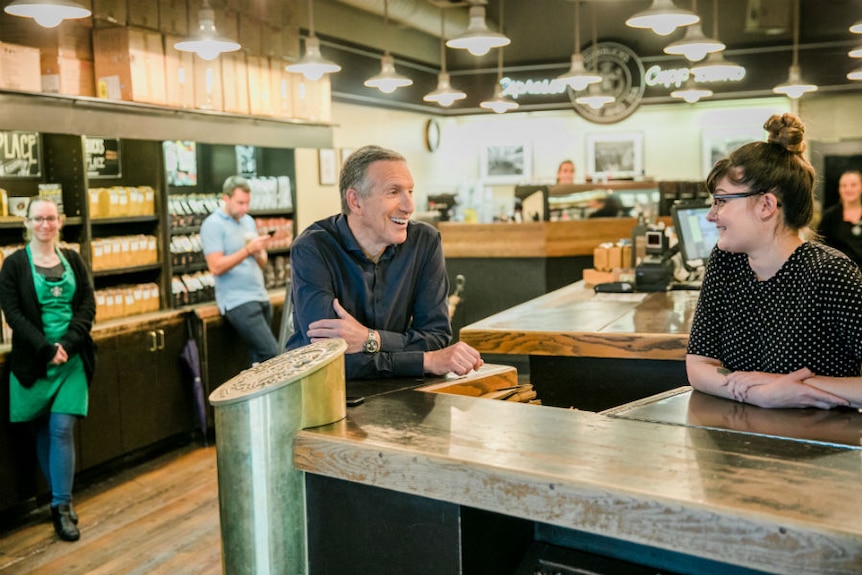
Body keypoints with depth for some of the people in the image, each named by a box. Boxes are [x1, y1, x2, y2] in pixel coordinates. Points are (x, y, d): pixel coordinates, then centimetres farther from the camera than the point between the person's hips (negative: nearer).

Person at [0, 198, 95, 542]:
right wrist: (47, 349, -16)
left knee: (62, 429, -4)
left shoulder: (72, 260, 7)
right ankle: (62, 498, 21)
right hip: (34, 360, -1)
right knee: (44, 431, 8)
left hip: (73, 357, 1)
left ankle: (61, 507, 1)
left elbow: (88, 306, 2)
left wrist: (67, 344, -12)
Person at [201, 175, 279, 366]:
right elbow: (216, 267, -16)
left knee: (258, 358, 4)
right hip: (238, 302, -7)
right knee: (271, 353, -15)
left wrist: (259, 252, -5)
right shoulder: (213, 224, -7)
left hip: (261, 297, 7)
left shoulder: (248, 221, 15)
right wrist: (248, 250, -19)